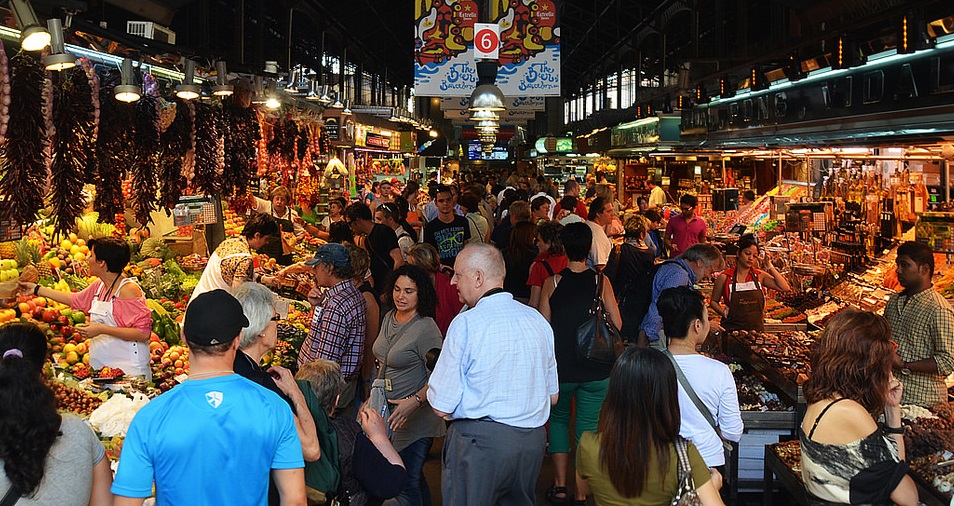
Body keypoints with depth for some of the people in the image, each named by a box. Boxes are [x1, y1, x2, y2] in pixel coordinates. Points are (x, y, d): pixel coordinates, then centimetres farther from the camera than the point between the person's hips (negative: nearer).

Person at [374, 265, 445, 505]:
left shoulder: (426, 328, -19)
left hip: (414, 418, -8)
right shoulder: (389, 318, 6)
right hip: (388, 410, 8)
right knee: (414, 478, 20)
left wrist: (415, 401, -31)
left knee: (406, 481, -3)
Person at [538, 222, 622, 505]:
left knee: (558, 419, 21)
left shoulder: (552, 284, -9)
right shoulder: (601, 282, -6)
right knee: (588, 428, 10)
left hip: (560, 367, 0)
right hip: (595, 370, 0)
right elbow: (617, 325, -3)